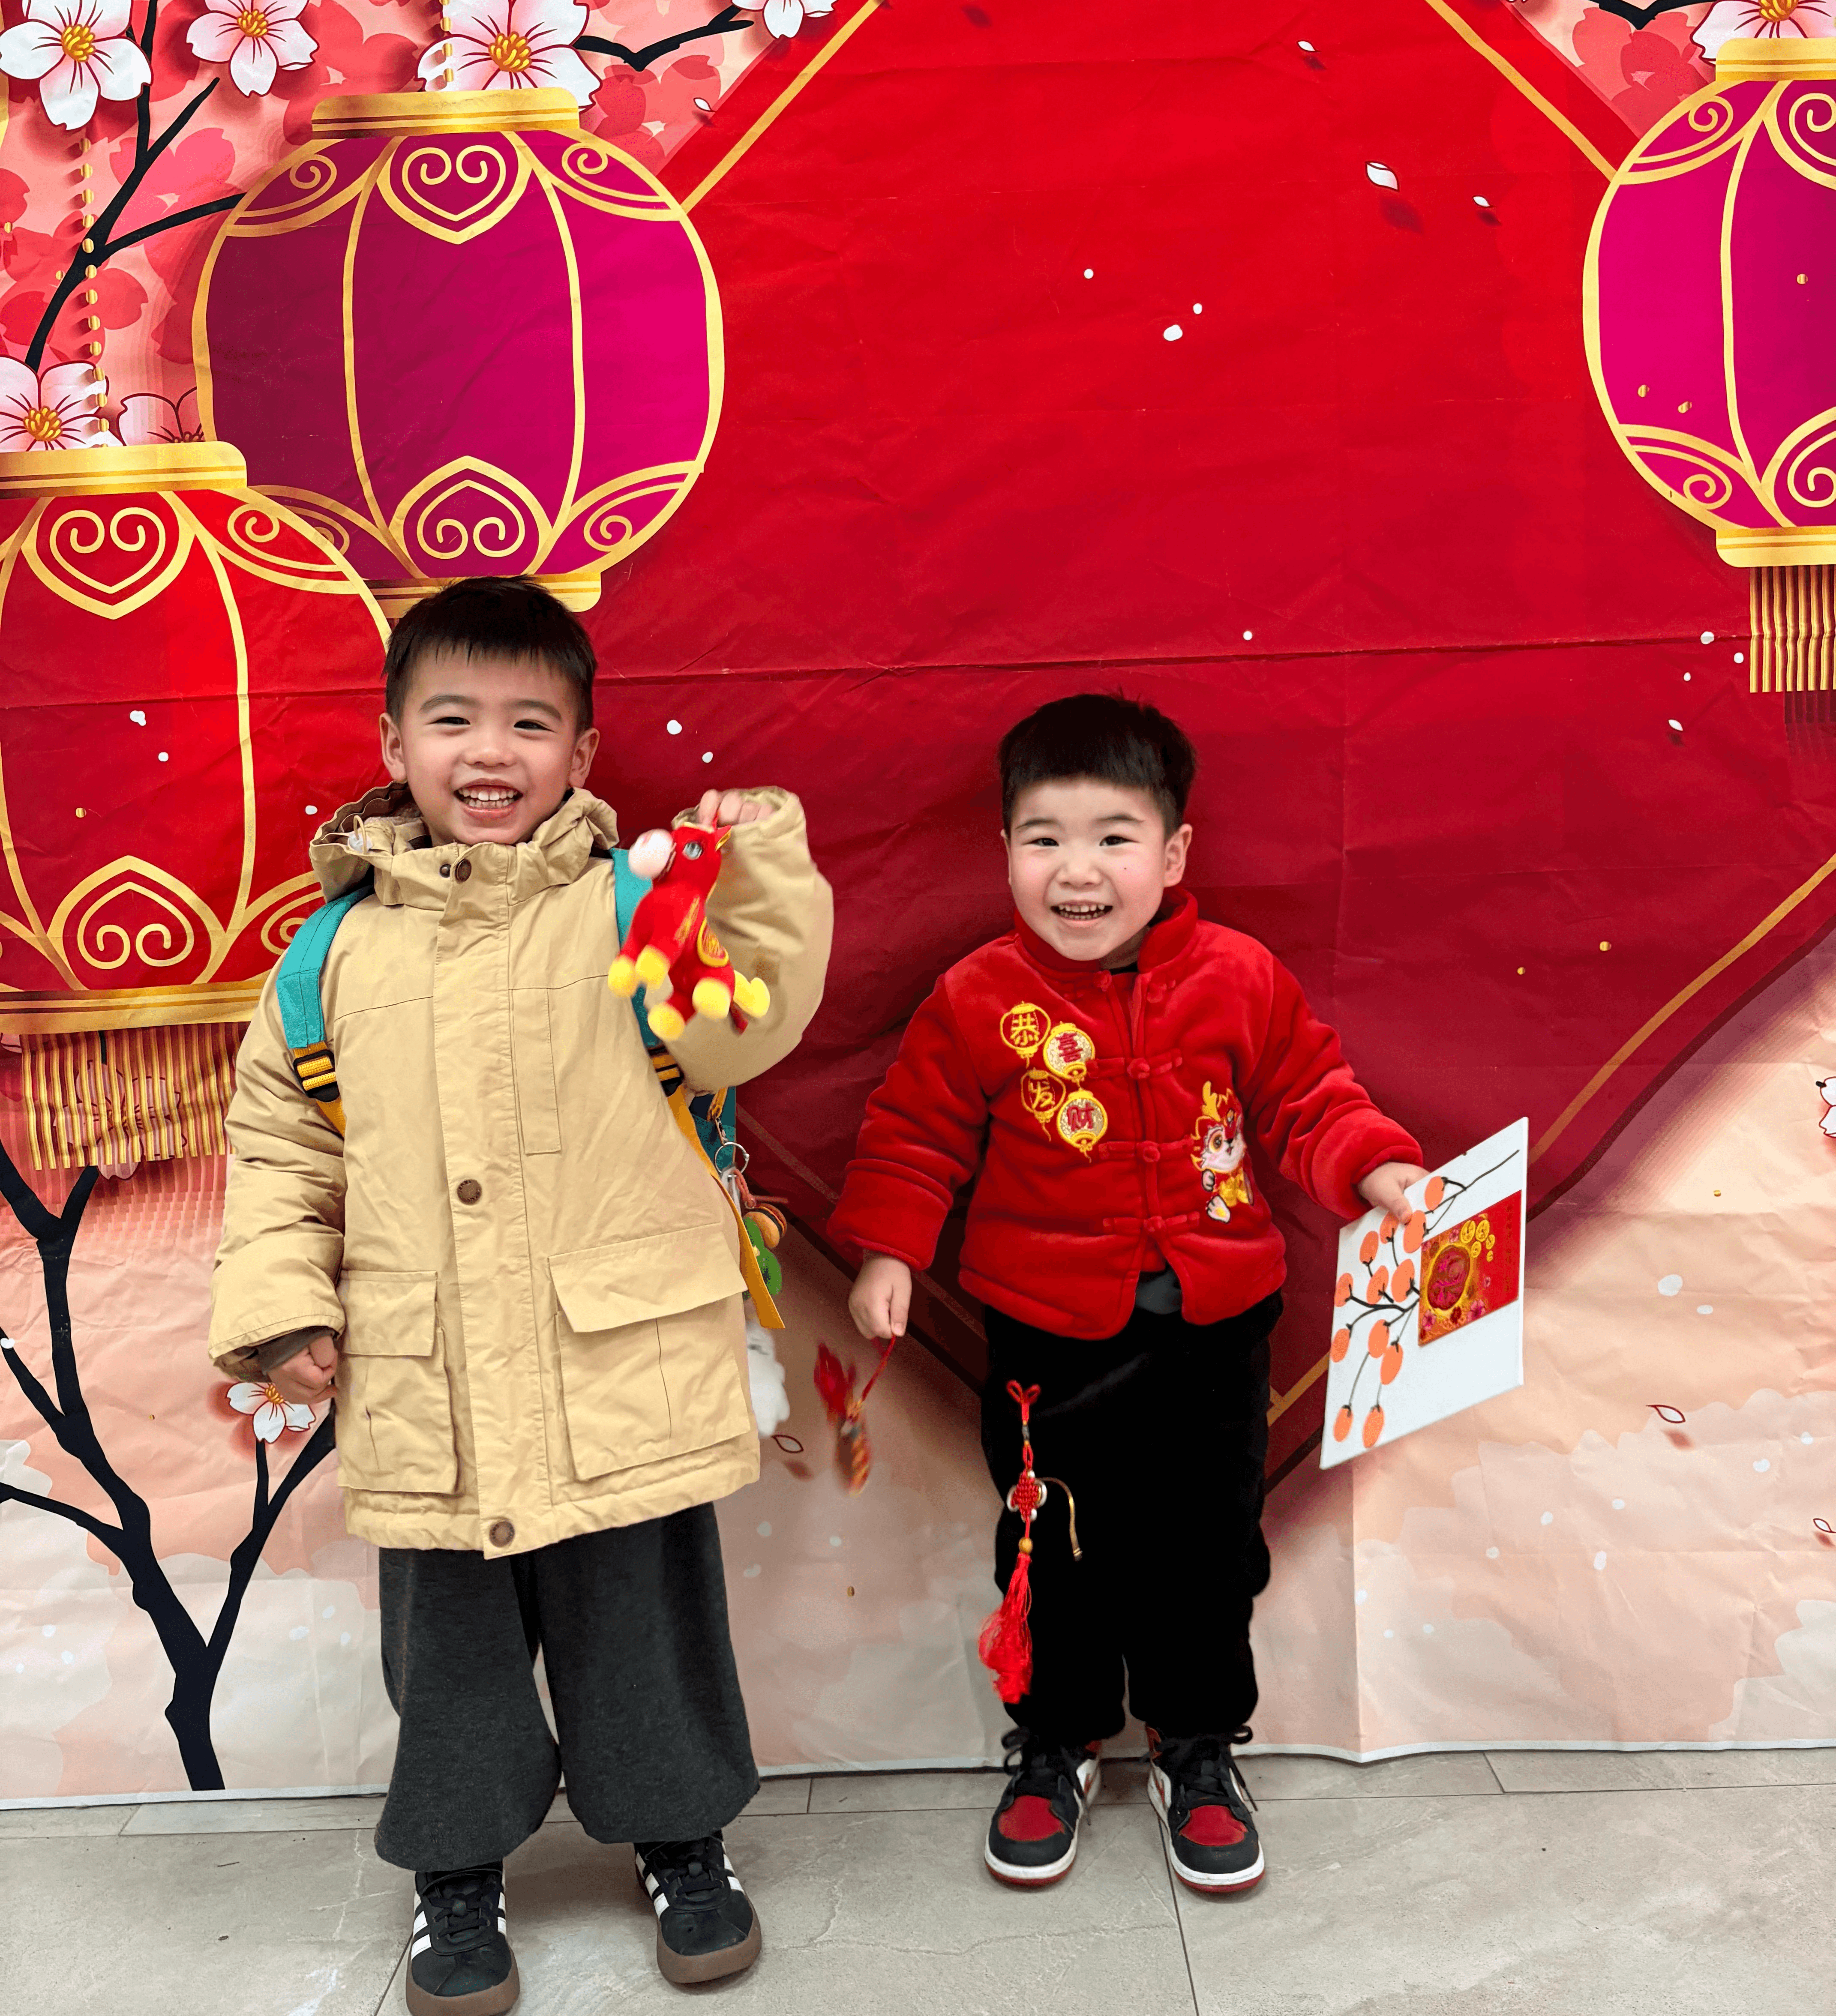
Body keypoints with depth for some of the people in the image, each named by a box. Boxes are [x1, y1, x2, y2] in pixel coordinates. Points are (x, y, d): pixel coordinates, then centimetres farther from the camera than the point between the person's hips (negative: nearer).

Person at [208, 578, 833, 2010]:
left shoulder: (632, 905, -3)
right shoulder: (343, 948, 4)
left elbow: (739, 1028, -16)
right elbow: (280, 1137, 10)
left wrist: (764, 872, -25)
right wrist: (279, 1301, 2)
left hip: (623, 1378, -1)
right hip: (427, 1397, 2)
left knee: (648, 1623, 15)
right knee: (450, 1646, 17)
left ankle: (685, 1845, 40)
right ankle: (459, 1875, 41)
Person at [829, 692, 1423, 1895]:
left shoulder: (1241, 981, -6)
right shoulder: (980, 1003, -10)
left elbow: (1310, 1098, 5)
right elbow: (916, 1133, -1)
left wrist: (1376, 1171, -10)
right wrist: (887, 1254, -8)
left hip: (1212, 1334, 2)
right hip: (1052, 1341, -1)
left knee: (1207, 1549, 15)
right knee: (1058, 1557, 14)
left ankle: (1200, 1750, 37)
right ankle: (1057, 1748, 37)